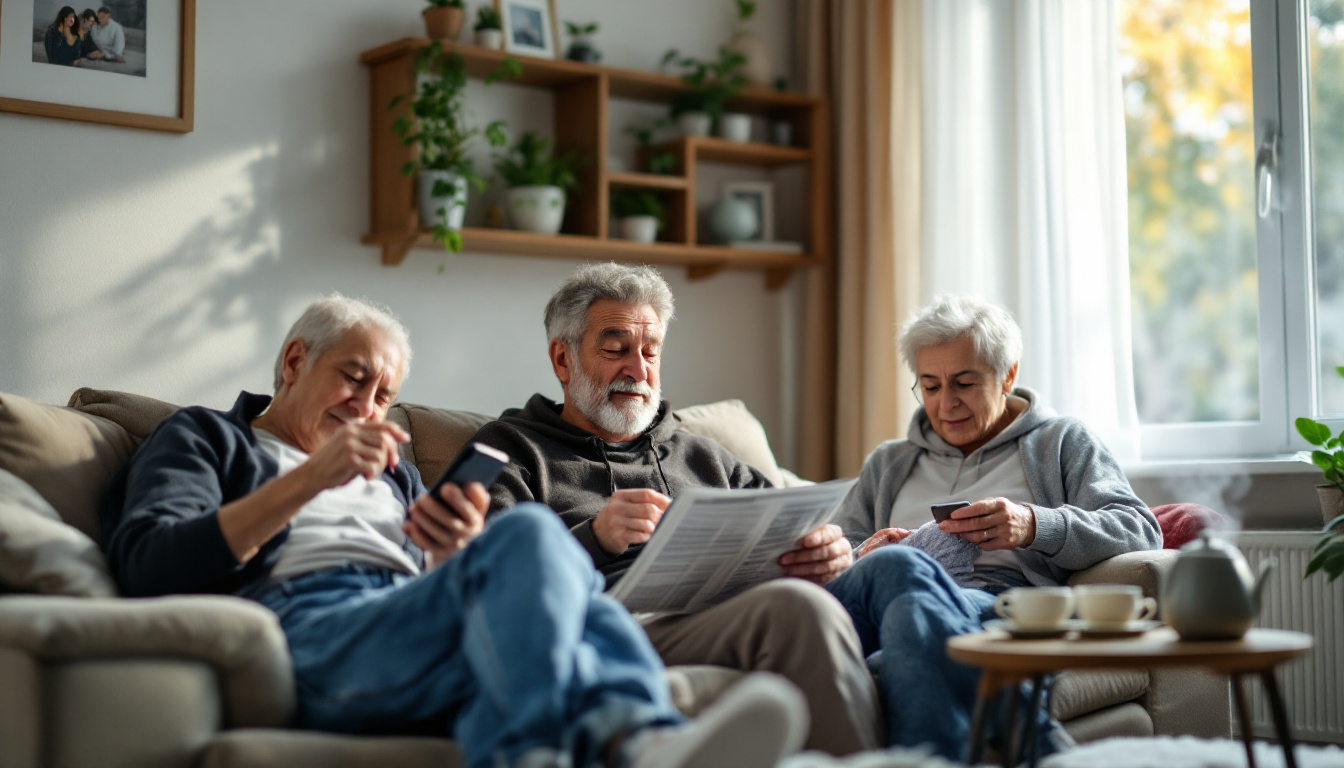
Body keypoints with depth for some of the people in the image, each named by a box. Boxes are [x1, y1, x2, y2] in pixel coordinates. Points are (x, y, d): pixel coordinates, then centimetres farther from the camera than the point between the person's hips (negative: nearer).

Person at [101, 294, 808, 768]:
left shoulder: (391, 471, 40)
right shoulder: (204, 437, 25)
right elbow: (148, 567, 2)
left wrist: (454, 554, -1)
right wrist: (312, 479, -5)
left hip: (419, 628, 5)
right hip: (310, 626, -5)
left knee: (586, 611, -32)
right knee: (529, 533, -33)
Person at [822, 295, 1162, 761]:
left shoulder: (1062, 442, 25)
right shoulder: (887, 465, 35)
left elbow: (1140, 532, 10)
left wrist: (1034, 526, -8)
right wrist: (862, 560, 1)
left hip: (1007, 605, -3)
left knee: (898, 569, -39)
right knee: (895, 564, -39)